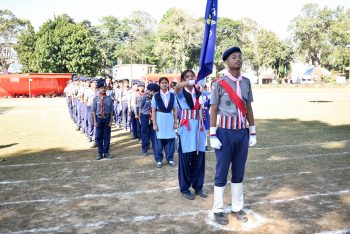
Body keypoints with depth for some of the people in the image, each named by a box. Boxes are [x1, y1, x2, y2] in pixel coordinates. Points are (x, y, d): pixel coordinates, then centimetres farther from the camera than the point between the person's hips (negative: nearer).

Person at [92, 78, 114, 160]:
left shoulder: (109, 99, -2)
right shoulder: (96, 99, -5)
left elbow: (111, 111, 3)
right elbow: (93, 111, -1)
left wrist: (111, 121, 0)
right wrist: (95, 121, -5)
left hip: (107, 118, 1)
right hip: (99, 118, -1)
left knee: (107, 136, 8)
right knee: (99, 137, 6)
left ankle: (106, 153, 20)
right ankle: (100, 153, 17)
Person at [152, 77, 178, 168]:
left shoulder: (172, 96, 4)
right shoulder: (156, 96, 0)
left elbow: (175, 110, 7)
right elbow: (153, 111, 0)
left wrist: (175, 122, 3)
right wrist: (154, 123, -6)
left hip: (170, 119, 1)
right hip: (159, 119, -1)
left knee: (170, 139, 4)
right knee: (159, 140, 3)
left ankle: (170, 159, 18)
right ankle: (159, 160, 15)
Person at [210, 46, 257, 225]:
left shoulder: (246, 82, 7)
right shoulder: (219, 83, -8)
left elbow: (248, 108, 11)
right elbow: (213, 110, -6)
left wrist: (253, 132, 10)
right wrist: (213, 136, -10)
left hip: (242, 132, 5)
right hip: (225, 132, -4)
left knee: (239, 172, 14)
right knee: (222, 172, 5)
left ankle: (237, 208, 28)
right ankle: (218, 210, 19)